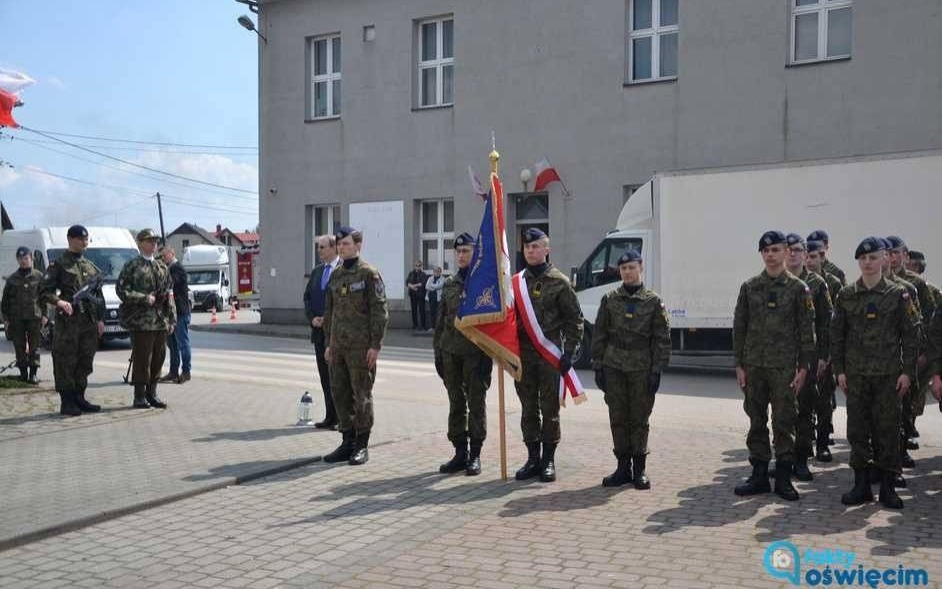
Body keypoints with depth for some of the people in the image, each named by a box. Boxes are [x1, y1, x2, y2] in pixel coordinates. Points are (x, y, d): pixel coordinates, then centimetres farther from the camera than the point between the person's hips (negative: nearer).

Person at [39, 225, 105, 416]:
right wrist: (59, 301, -25)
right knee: (66, 363, -3)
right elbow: (44, 292, -6)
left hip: (89, 322, 6)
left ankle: (79, 398, 19)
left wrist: (100, 319, 12)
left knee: (85, 363, 9)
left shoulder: (91, 267, 17)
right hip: (68, 321, -6)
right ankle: (67, 403, 2)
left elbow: (99, 295, 20)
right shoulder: (59, 265, -1)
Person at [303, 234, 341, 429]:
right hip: (319, 331, 7)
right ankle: (330, 417, 16)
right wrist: (312, 318, -1)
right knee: (325, 377, 9)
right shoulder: (316, 271, 15)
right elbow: (307, 297, 16)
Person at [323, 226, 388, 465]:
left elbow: (379, 311, -10)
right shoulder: (335, 275, 13)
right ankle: (348, 441, 19)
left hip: (361, 346, -6)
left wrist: (375, 345, -15)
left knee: (361, 395, 0)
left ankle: (362, 446, 9)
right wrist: (328, 343, 14)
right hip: (338, 345, 7)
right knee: (339, 393, 8)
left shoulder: (369, 274, -7)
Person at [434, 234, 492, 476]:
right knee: (456, 404, 9)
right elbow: (441, 320, 16)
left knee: (476, 404, 1)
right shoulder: (449, 284, 13)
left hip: (475, 352, -5)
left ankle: (475, 455, 9)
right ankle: (460, 453, 18)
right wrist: (438, 351, 10)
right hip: (450, 352, 5)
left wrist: (488, 355, -13)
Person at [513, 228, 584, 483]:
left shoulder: (559, 282, -1)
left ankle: (549, 460, 11)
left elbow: (574, 319, -1)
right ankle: (533, 458, 18)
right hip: (522, 355, 4)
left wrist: (569, 353, -8)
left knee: (550, 409, 2)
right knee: (528, 409, 9)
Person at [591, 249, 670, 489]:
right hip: (614, 368, 2)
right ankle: (623, 467, 16)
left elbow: (662, 339, 0)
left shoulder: (653, 301, 1)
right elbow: (599, 335, 8)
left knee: (639, 420, 4)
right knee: (618, 419, 6)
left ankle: (639, 469, 13)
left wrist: (656, 371, -6)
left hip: (641, 369, -2)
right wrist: (598, 366, 2)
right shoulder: (609, 299, 6)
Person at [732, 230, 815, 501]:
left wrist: (803, 367, -6)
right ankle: (759, 475, 16)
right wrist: (739, 364, 3)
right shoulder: (749, 287, 7)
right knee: (756, 422, 7)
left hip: (784, 366, -2)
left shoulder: (798, 288, 1)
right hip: (754, 366, 3)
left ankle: (783, 478, 10)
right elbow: (739, 327, 7)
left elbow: (807, 330, -1)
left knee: (784, 423, 1)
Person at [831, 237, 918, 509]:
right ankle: (861, 485, 13)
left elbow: (910, 335, 0)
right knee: (857, 430, 4)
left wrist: (907, 371, -5)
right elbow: (836, 334, 6)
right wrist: (839, 369, 1)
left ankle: (887, 486, 12)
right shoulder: (846, 295, 5)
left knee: (888, 429, 2)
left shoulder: (898, 294, 0)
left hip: (888, 374, -1)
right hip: (856, 374, 2)